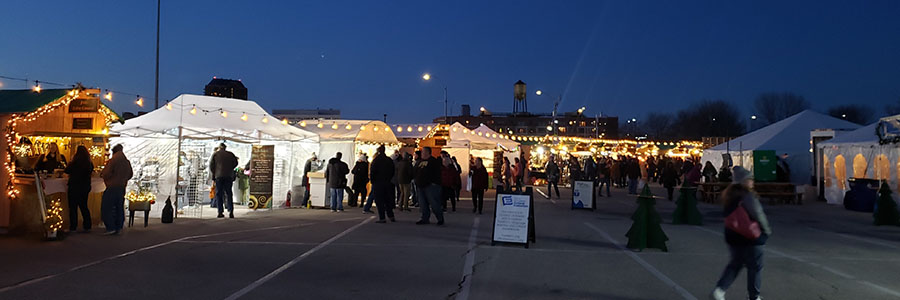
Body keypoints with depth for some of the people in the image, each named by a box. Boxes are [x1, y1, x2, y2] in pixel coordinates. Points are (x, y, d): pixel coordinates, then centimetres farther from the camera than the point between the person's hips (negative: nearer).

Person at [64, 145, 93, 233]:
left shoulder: (75, 163, -17)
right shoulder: (90, 163, -1)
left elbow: (67, 171, -7)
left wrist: (71, 162, 5)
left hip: (75, 187, -5)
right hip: (86, 187, 6)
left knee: (73, 207, 4)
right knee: (84, 206, 15)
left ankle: (73, 227, 5)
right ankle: (87, 226, 15)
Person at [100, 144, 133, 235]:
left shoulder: (112, 160, -13)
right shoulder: (127, 162, 8)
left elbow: (106, 174, -15)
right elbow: (130, 174, 17)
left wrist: (102, 174, 5)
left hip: (112, 187, -7)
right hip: (122, 187, 7)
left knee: (106, 207, -1)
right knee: (119, 208, 12)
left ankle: (111, 228, -7)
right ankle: (118, 228, 13)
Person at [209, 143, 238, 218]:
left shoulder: (215, 154, 9)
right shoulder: (230, 154, 12)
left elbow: (211, 165, 2)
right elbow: (235, 163, 6)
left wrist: (213, 174, 14)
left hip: (219, 176, -1)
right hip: (229, 176, 1)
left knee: (219, 194, 3)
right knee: (229, 193, 4)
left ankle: (220, 212, -3)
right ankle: (231, 211, -10)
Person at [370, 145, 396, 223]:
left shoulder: (376, 160, -10)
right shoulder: (389, 160, 5)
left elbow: (373, 172, -10)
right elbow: (392, 172, 10)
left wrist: (372, 181, 2)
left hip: (378, 183, -5)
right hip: (388, 183, 5)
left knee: (379, 201, -1)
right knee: (388, 200, 13)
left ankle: (382, 218, -4)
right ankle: (391, 216, 14)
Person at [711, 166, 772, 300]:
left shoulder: (730, 196, 4)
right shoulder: (748, 197, -21)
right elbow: (758, 215, -17)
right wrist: (767, 230, -1)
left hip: (733, 237, 8)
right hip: (752, 238, -8)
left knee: (735, 264, 18)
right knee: (755, 267, 9)